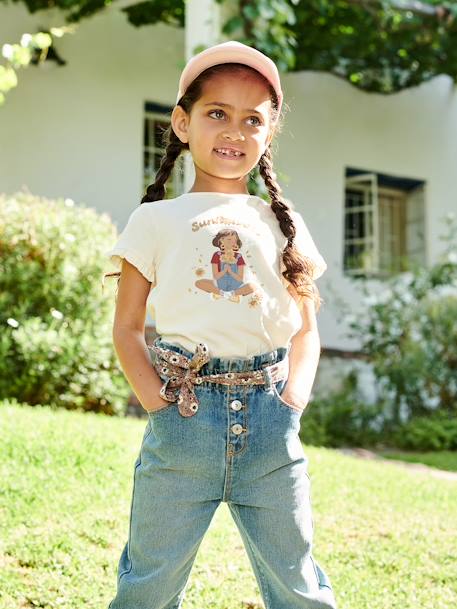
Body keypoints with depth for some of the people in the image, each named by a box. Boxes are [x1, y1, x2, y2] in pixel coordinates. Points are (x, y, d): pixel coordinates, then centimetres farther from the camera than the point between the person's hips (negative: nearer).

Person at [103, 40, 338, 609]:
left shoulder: (283, 223, 13)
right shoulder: (155, 221, 6)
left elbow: (305, 328, 15)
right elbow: (127, 327, 7)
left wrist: (292, 403, 0)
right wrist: (158, 405, -7)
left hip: (271, 426, 2)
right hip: (183, 418, -2)